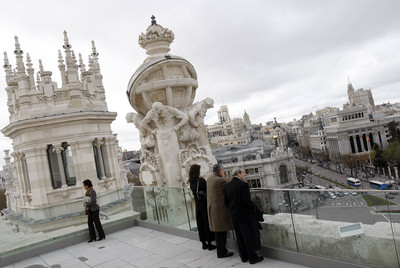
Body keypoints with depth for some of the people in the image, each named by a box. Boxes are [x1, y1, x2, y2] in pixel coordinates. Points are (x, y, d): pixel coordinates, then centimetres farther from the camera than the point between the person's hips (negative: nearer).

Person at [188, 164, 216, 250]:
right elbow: (207, 191, -12)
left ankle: (204, 244, 21)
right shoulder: (201, 180, -19)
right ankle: (209, 244, 9)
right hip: (204, 204, -6)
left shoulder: (191, 182, 2)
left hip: (197, 205, 6)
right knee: (207, 223, 2)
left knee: (200, 223, 12)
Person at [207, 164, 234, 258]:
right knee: (221, 230, 0)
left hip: (212, 206, 9)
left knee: (218, 230, 17)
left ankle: (221, 250, 26)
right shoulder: (220, 180, -17)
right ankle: (221, 252, 6)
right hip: (220, 207, -9)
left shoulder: (209, 179, 8)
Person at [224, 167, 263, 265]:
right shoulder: (243, 184, -19)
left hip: (234, 215, 7)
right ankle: (252, 258, 15)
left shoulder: (227, 185, 1)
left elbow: (226, 201, 5)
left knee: (240, 237, 16)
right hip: (245, 215, -6)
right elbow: (247, 201, -22)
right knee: (249, 236, 6)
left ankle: (243, 257, 25)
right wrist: (254, 207, -4)